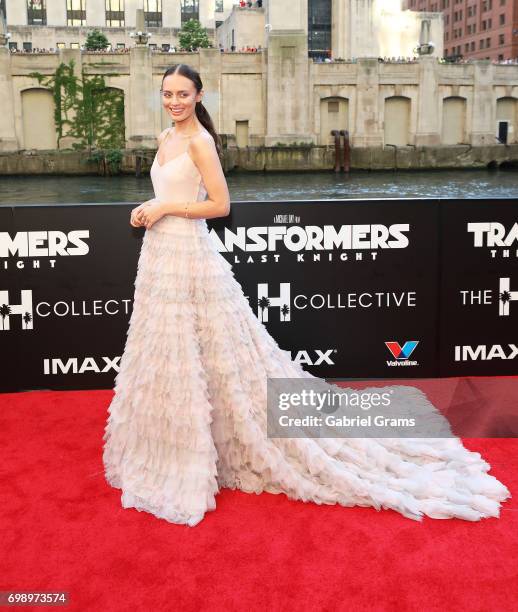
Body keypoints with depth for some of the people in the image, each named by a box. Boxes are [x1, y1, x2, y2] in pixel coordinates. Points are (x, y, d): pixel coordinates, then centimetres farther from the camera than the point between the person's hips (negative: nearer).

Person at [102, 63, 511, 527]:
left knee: (189, 357, -2)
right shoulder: (166, 138, 13)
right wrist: (148, 210, 4)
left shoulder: (200, 141, -13)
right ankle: (167, 453, 32)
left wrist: (164, 209, -15)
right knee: (164, 358, 16)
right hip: (159, 253, 9)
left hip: (188, 255, -9)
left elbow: (220, 205, -18)